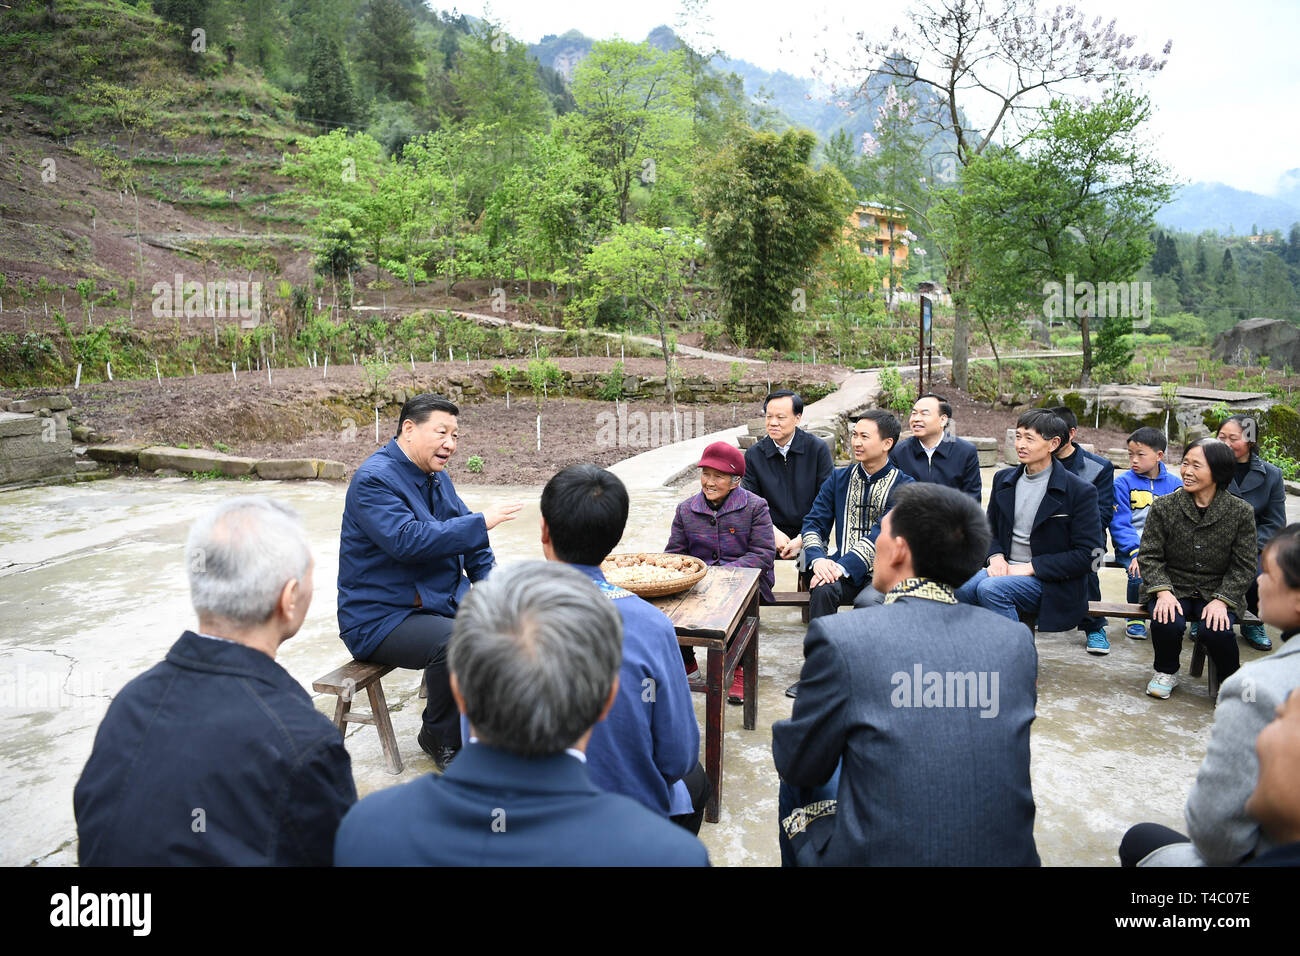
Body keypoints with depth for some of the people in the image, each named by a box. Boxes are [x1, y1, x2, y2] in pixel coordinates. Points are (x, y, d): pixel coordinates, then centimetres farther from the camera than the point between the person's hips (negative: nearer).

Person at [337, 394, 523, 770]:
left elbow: (468, 538, 18)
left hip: (444, 597, 9)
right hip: (381, 616, -8)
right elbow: (407, 539, -30)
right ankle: (441, 739, -7)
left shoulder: (436, 477, 11)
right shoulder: (374, 479, -16)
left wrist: (489, 580, 1)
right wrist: (482, 521, -25)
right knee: (454, 643, -33)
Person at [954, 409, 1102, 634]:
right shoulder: (1003, 479, 11)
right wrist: (996, 557, -3)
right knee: (960, 586, -26)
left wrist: (1030, 567, -14)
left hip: (1052, 583, -5)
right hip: (1006, 571, 5)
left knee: (990, 589, -32)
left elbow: (1088, 554, -9)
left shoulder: (1080, 491, -7)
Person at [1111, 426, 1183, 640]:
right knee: (1140, 575, -29)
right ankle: (1135, 618, 1)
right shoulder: (1123, 482, 1)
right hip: (1131, 547, -2)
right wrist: (1136, 552, -21)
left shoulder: (1175, 484, 9)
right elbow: (1119, 524, -6)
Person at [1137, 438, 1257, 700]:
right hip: (1173, 588, 0)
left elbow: (1244, 566, 0)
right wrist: (1163, 591, -18)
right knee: (1167, 623, -30)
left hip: (1216, 592, 0)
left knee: (1217, 630, -29)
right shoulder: (1164, 507, -3)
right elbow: (1149, 556, -2)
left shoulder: (1241, 512, -2)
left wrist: (1221, 600, -14)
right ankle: (1166, 672, 4)